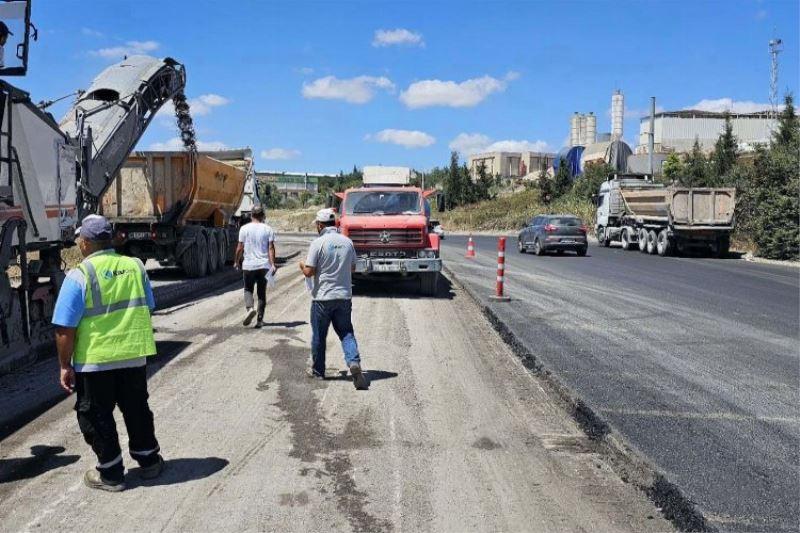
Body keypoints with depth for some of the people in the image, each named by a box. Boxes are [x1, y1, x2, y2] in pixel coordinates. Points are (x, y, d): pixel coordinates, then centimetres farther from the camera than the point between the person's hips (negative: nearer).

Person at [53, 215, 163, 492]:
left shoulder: (79, 276, -14)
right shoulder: (135, 266, 1)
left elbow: (65, 328, -14)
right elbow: (148, 309, 11)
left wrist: (65, 365, -5)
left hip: (93, 361, -4)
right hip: (134, 355, 5)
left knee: (96, 417, 12)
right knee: (137, 409, 20)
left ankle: (110, 473, 21)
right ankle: (149, 461, 31)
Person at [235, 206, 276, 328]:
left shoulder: (245, 228, -2)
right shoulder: (268, 229, 1)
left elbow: (240, 248, -1)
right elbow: (271, 248, -7)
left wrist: (237, 261, 13)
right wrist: (273, 264, -9)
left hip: (249, 265, -1)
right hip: (264, 265, 1)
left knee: (248, 289, 14)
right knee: (262, 293, 9)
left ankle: (249, 308, -15)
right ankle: (260, 320, 9)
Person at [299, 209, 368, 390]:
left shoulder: (318, 243, -12)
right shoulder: (347, 242, 3)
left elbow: (308, 272, -13)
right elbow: (352, 267, 14)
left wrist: (302, 265, 8)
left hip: (322, 297, -4)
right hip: (344, 296, 4)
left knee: (318, 336, 11)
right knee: (346, 333, 9)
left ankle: (317, 370, 23)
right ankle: (354, 362, -13)